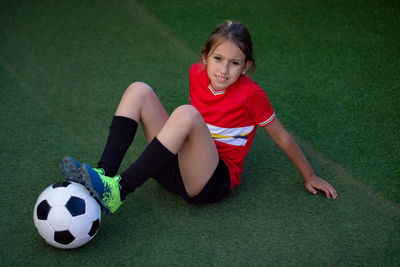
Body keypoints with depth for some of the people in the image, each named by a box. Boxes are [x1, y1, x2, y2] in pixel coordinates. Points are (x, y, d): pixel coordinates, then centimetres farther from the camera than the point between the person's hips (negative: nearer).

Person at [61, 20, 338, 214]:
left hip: (214, 179, -6)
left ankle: (118, 191, -37)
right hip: (177, 164, 6)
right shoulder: (197, 73, 1)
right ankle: (105, 173, -25)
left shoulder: (251, 94, -13)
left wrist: (310, 176, 7)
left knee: (186, 114, -35)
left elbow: (281, 136, -2)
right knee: (138, 90, -9)